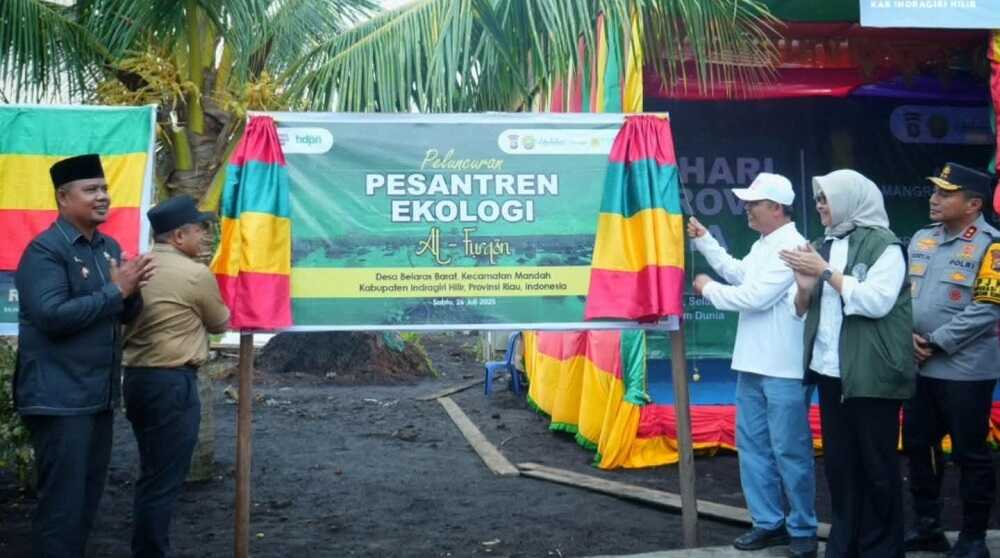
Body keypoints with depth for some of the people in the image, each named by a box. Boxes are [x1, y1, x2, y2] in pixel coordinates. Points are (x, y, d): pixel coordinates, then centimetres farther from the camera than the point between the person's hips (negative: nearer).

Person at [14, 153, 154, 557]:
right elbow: (52, 315, -24)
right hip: (60, 398, -8)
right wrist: (115, 290, -20)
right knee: (62, 501, -2)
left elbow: (126, 314, 15)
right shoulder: (44, 250, -12)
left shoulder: (109, 247, 11)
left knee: (89, 495, 16)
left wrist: (131, 293, -7)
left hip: (99, 395, 8)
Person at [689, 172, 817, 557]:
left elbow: (753, 296, -20)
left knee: (790, 452, -1)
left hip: (783, 369, -10)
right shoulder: (763, 245, 14)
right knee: (753, 446, 13)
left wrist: (708, 289, -5)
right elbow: (738, 273, 29)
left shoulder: (791, 247, -16)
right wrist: (704, 240, 25)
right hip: (753, 365, 10)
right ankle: (768, 522, 23)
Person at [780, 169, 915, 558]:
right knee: (838, 463, 11)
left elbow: (876, 302, -18)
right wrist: (805, 286, -6)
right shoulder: (822, 246, 12)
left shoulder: (884, 245, -5)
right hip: (830, 373, 6)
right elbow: (802, 311, 16)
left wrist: (826, 271, -15)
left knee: (877, 466, 2)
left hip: (871, 376, -6)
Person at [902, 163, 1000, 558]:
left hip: (965, 370, -7)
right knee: (918, 445, 13)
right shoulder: (921, 239, 9)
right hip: (919, 366, 7)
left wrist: (936, 343, -16)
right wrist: (907, 335, -5)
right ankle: (927, 526, 28)